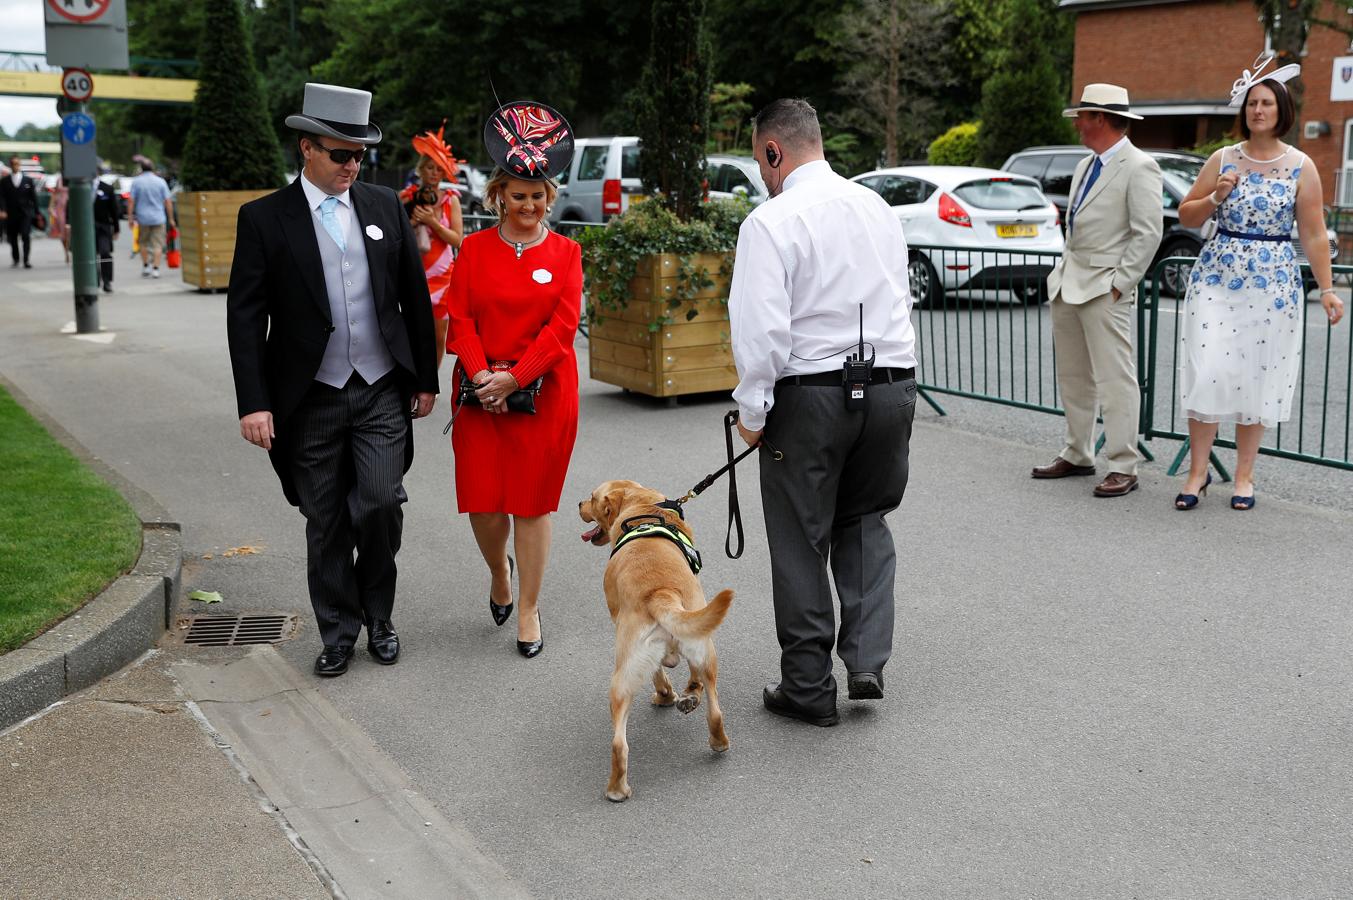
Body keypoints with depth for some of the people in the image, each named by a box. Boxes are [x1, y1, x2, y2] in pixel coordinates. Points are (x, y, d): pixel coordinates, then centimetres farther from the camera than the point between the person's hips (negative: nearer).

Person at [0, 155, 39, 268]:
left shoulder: (28, 181, 6)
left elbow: (34, 197, 7)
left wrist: (36, 212, 4)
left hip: (25, 213, -1)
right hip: (11, 214, 1)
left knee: (26, 236, -13)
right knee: (12, 238, 8)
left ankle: (26, 260, -11)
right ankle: (15, 260, 26)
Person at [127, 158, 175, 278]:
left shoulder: (136, 182, -1)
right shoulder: (161, 181, -1)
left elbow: (131, 201, -4)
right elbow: (168, 201, -2)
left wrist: (130, 217, 2)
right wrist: (171, 219, 4)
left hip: (143, 218, 1)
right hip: (159, 218, -1)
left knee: (143, 243, 17)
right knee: (158, 244, 1)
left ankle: (145, 267, 20)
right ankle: (155, 269, -6)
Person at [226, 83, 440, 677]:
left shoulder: (385, 206, 6)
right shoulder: (264, 218, -3)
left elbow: (415, 298, 10)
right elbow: (245, 317, -5)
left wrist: (426, 378, 10)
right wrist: (253, 403, -12)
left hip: (383, 391, 1)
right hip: (310, 400, -1)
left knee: (382, 504, -9)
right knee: (327, 524, 7)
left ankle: (377, 615, 16)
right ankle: (338, 633, 23)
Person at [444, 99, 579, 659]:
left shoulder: (565, 253, 2)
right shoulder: (474, 249, 5)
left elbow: (563, 326, -6)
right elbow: (460, 319, 0)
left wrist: (515, 377, -14)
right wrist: (481, 374, -15)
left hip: (544, 393, -1)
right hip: (481, 394, 1)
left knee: (532, 502, 3)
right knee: (483, 502, 1)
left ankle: (529, 609, 16)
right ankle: (499, 573, 33)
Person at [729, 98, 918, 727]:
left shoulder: (772, 221, -12)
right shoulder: (877, 207, 10)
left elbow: (761, 327, -18)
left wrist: (752, 411, -8)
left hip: (810, 391, -6)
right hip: (893, 382, 6)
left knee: (801, 539, 8)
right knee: (865, 521, 22)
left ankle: (808, 687, 18)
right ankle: (868, 660, 12)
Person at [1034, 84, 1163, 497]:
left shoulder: (1139, 168, -10)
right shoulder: (1085, 166, 16)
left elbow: (1148, 234, -15)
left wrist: (1119, 285, -16)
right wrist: (1064, 272, 14)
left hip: (1104, 287, -9)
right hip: (1067, 284, 9)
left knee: (1115, 379, -6)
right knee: (1073, 377, 14)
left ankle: (1123, 468, -2)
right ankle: (1077, 456, 25)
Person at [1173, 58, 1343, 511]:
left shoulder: (1301, 167, 1)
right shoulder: (1222, 160, 5)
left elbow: (1313, 235, 0)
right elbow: (1186, 216, 9)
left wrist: (1327, 289, -4)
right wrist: (1215, 196, -9)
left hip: (1275, 282, -1)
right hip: (1216, 277, 1)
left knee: (1259, 376, 4)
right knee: (1208, 371, -6)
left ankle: (1244, 475, 15)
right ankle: (1198, 470, 6)